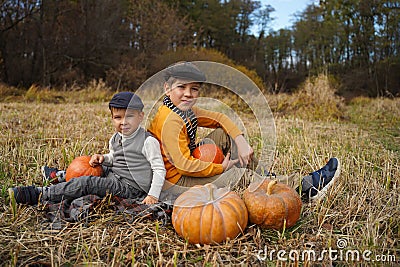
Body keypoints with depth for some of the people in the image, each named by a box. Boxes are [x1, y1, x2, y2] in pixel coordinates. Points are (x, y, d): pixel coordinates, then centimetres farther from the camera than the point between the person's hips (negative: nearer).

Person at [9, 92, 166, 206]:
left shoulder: (148, 141, -16)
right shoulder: (115, 139, 7)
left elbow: (159, 170, -16)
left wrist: (153, 195, -22)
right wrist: (103, 158, 2)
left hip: (130, 187, -8)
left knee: (87, 183, -18)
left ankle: (39, 195, -13)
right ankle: (61, 177, 41)